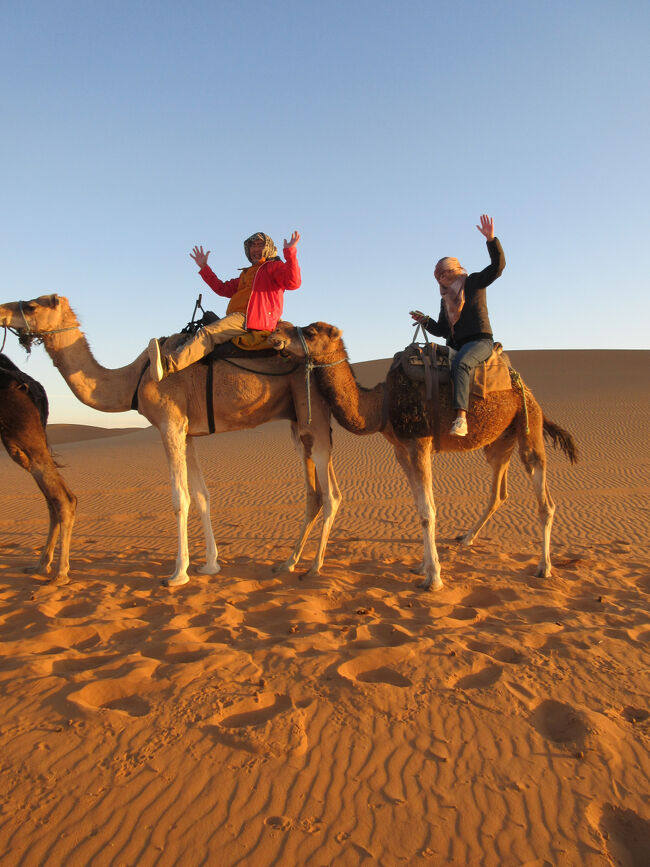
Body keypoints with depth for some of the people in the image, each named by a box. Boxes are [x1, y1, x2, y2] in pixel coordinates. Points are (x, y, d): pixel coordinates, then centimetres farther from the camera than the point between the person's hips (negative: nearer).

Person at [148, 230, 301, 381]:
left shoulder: (274, 266, 10)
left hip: (251, 319, -9)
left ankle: (169, 364, -44)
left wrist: (290, 252, -18)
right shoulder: (246, 274, 36)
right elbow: (223, 289, 36)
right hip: (239, 317, 9)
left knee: (208, 333, -27)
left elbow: (293, 282, -10)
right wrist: (204, 267, 35)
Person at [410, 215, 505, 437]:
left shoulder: (473, 282, 6)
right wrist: (426, 321, 1)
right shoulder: (445, 300, 21)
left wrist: (491, 239, -18)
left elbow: (498, 265, -6)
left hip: (480, 341, -8)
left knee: (460, 364, -38)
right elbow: (441, 330, 18)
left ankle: (461, 417, -51)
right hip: (456, 346, 8)